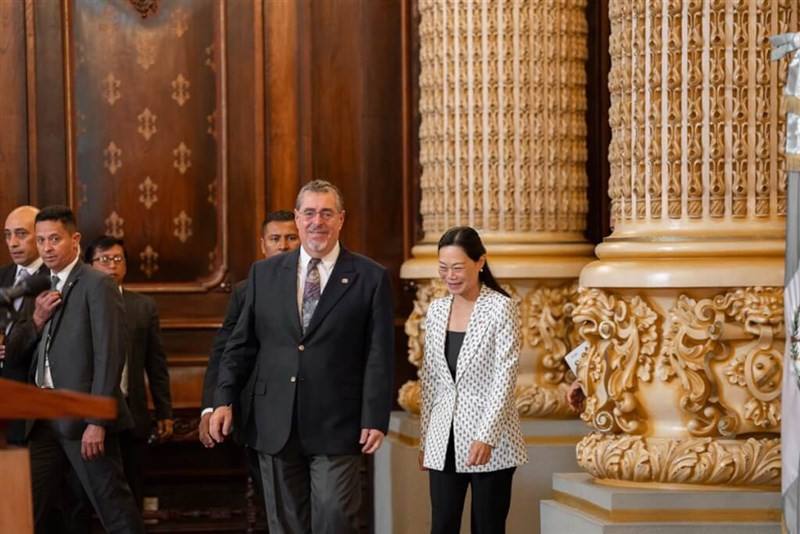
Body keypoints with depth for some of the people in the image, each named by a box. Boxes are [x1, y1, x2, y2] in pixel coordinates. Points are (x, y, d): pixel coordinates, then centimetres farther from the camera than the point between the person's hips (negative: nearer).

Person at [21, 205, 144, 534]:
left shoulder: (98, 285, -7)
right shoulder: (44, 290, 17)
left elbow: (109, 356, -14)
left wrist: (97, 421, -19)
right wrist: (37, 321, -3)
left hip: (83, 418, -7)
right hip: (45, 420, 7)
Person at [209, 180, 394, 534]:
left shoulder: (370, 278, 0)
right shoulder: (264, 274, 9)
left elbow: (379, 355, -2)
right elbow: (241, 344, 11)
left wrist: (376, 419, -8)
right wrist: (224, 399, 0)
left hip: (337, 428, -3)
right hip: (275, 427, 3)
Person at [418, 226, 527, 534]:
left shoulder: (501, 308, -8)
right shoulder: (436, 310, 9)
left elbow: (504, 377, -12)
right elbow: (429, 379, 13)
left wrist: (486, 437, -19)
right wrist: (424, 439, 12)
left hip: (490, 443, -5)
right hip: (443, 442, 5)